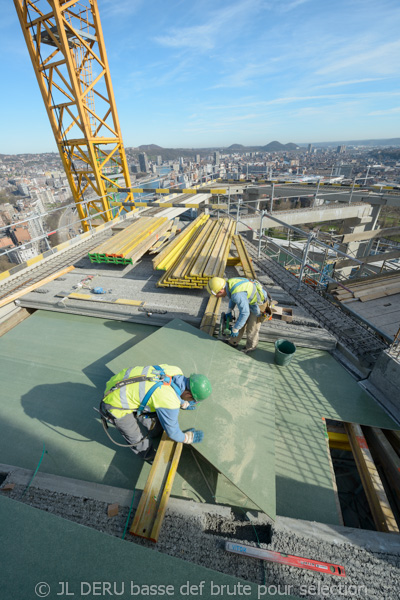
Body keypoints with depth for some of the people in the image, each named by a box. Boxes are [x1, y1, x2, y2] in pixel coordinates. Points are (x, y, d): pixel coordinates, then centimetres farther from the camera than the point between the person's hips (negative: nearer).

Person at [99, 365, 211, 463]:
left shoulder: (176, 371, -12)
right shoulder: (169, 403, -30)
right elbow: (172, 431, -10)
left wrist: (184, 404, 26)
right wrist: (188, 438, 9)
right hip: (116, 406, -7)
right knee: (138, 439, 16)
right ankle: (149, 456, 44)